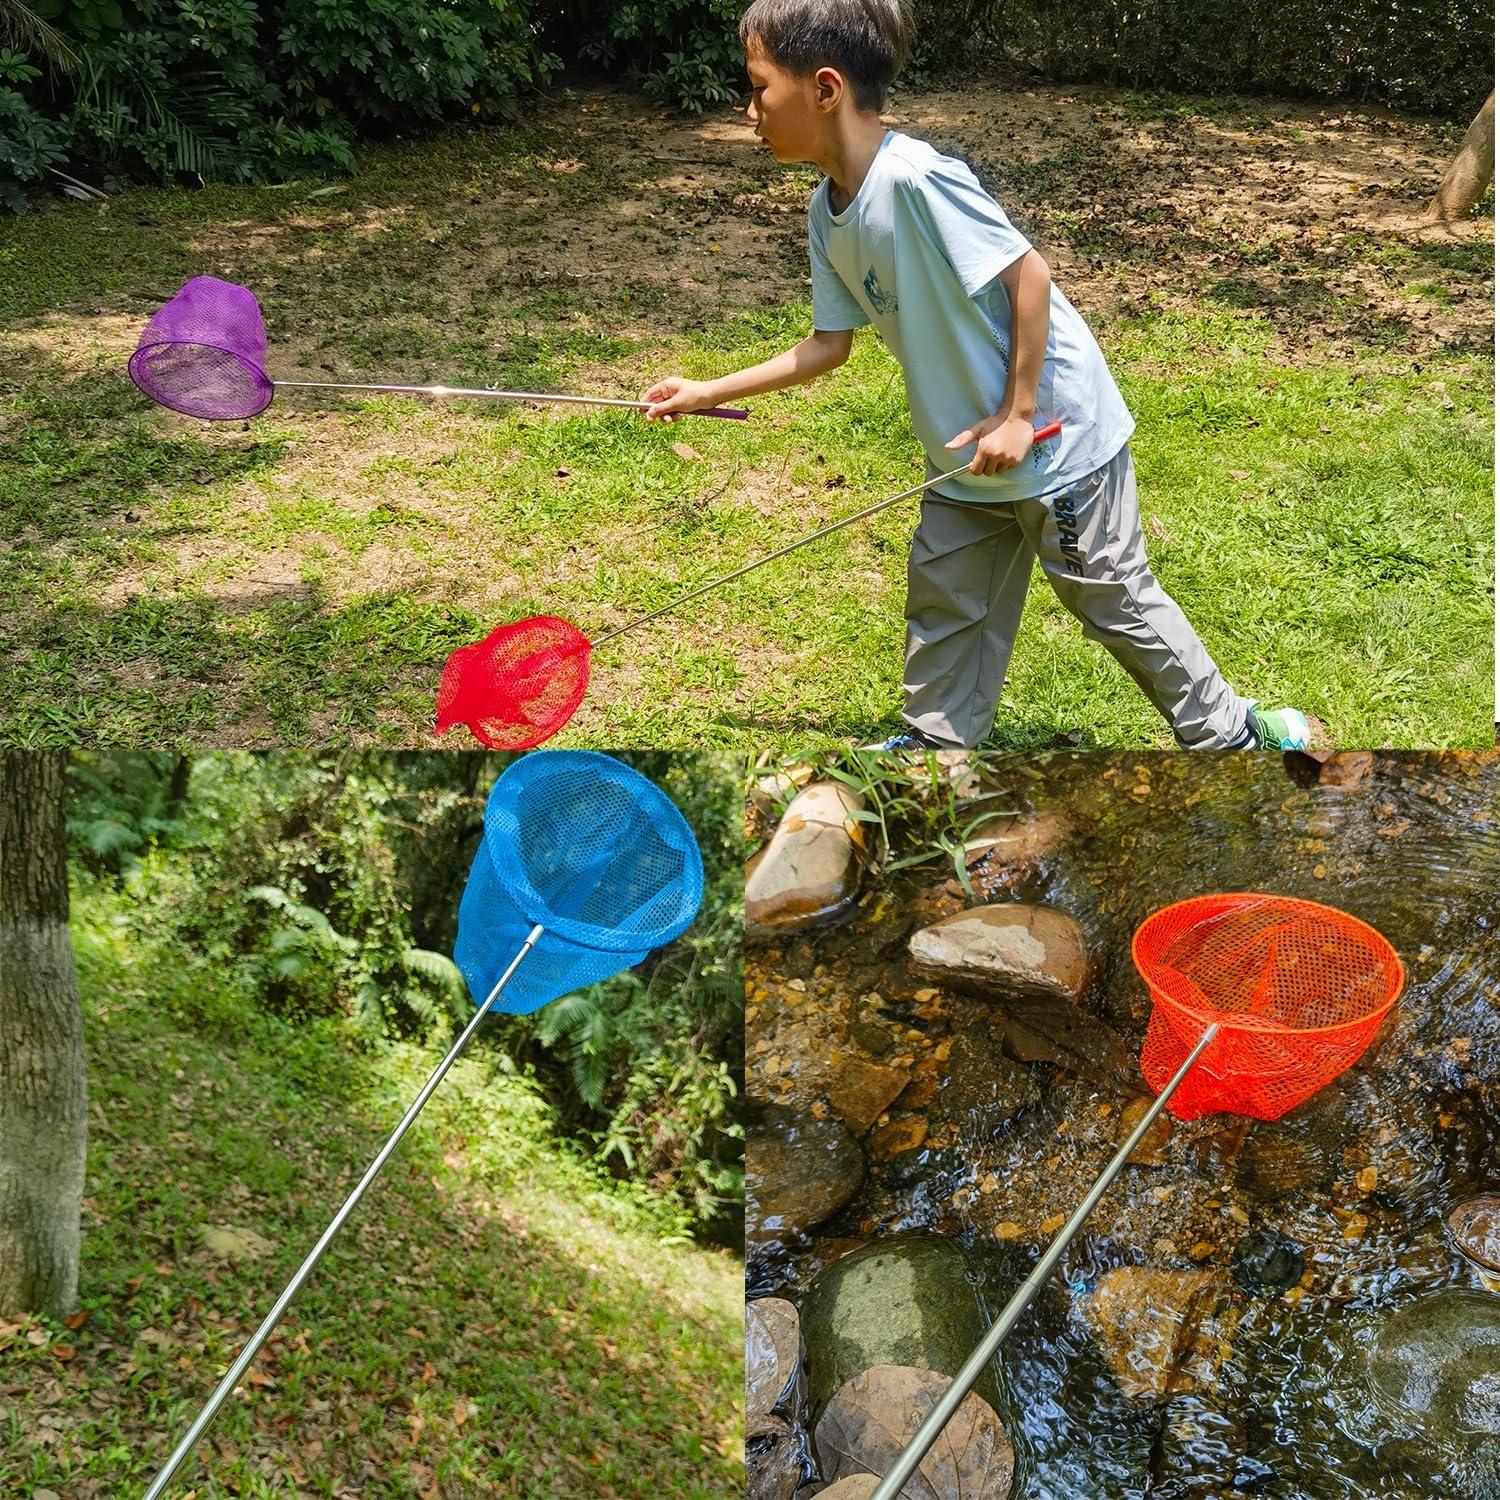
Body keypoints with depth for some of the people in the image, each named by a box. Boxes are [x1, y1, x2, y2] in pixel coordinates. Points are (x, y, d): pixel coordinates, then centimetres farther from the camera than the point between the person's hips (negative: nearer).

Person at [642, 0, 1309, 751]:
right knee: (945, 599, 17)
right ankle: (934, 740, 35)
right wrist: (709, 392, 8)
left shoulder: (915, 179, -27)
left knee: (1115, 601, 5)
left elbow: (1029, 274, -24)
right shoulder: (828, 212, 1)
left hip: (1054, 432, -8)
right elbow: (829, 345, 8)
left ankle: (1232, 733, 24)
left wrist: (1018, 416, -21)